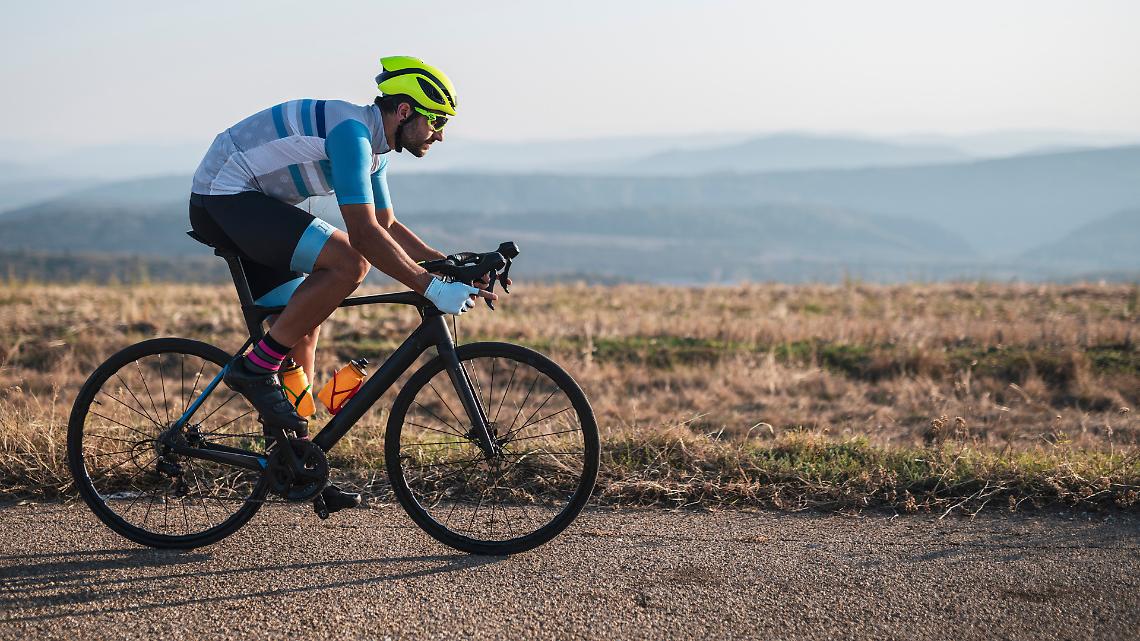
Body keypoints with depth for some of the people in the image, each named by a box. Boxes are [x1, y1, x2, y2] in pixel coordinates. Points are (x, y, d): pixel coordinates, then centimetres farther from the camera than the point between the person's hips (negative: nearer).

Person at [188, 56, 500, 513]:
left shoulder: (374, 144, 10)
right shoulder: (351, 131, -21)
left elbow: (386, 226, 19)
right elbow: (363, 234, -28)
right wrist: (430, 288, -29)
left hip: (244, 202, 10)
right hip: (225, 197, -10)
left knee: (304, 325, 9)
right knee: (349, 262, -24)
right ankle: (255, 370, -14)